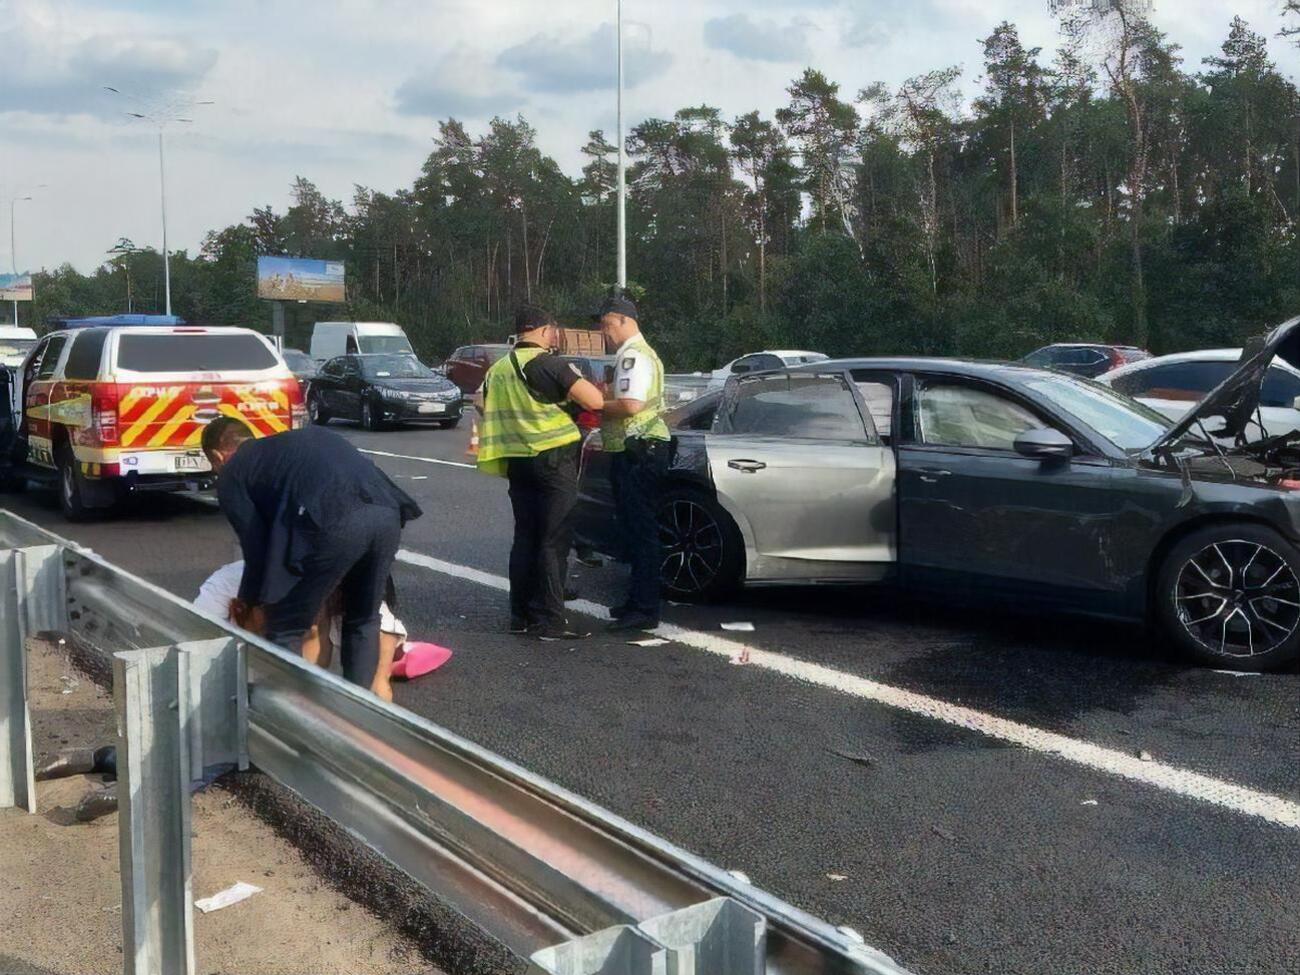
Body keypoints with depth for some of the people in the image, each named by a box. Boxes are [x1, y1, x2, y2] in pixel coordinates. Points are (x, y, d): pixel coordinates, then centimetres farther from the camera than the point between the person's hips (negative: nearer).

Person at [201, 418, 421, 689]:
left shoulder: (231, 474, 20)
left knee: (285, 630, 13)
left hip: (333, 522, -6)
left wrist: (249, 603, 34)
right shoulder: (294, 440, 38)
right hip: (387, 511, 7)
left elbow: (256, 547, 17)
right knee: (363, 620, 27)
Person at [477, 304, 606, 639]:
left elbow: (487, 408, 22)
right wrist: (584, 386, 4)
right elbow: (594, 401, -18)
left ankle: (521, 615, 16)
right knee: (554, 540, -4)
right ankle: (549, 620, -5)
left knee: (525, 537, 13)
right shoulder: (548, 364, -12)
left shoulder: (498, 368, 12)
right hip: (553, 459, -8)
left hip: (516, 460, 8)